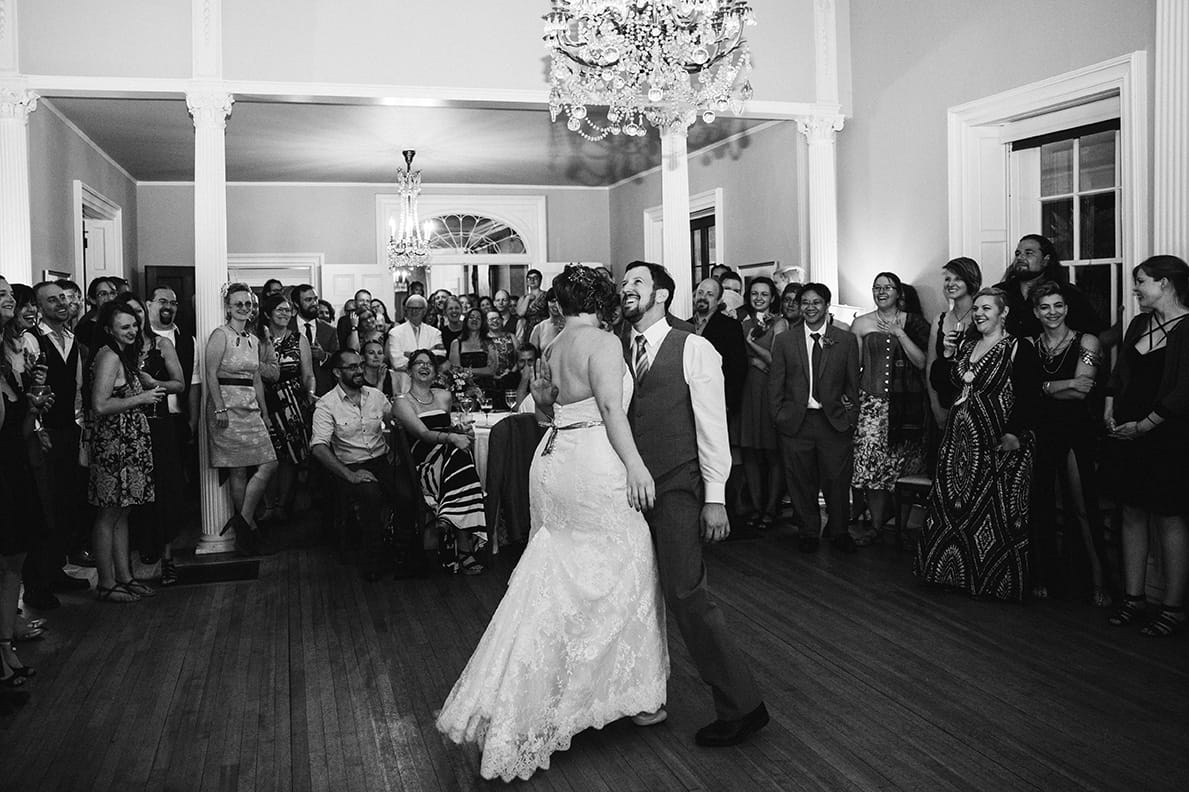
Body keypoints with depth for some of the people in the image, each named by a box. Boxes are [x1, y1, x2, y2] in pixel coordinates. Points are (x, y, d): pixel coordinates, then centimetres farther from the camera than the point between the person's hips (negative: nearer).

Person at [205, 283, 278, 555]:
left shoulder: (254, 340, 17)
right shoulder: (220, 335, -5)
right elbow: (211, 374, -12)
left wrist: (265, 413, 17)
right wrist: (220, 408, -19)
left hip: (251, 407, 8)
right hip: (227, 405, -8)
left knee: (269, 463, 0)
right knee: (238, 470, -7)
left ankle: (243, 523, 7)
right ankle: (248, 526, 1)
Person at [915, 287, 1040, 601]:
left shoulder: (1018, 349, -6)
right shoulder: (965, 346, 14)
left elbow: (1029, 397, -13)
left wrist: (1014, 433, -22)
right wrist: (947, 355, 3)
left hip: (999, 441, -7)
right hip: (960, 438, 7)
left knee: (994, 511, -3)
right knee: (951, 504, 9)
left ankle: (994, 579, 10)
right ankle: (958, 574, 22)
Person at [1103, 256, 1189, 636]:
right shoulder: (1139, 324, 11)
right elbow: (1120, 373, 16)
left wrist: (1143, 426, -16)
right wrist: (1110, 407, 0)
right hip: (1127, 433, 7)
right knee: (1132, 514, 10)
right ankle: (1133, 597, 20)